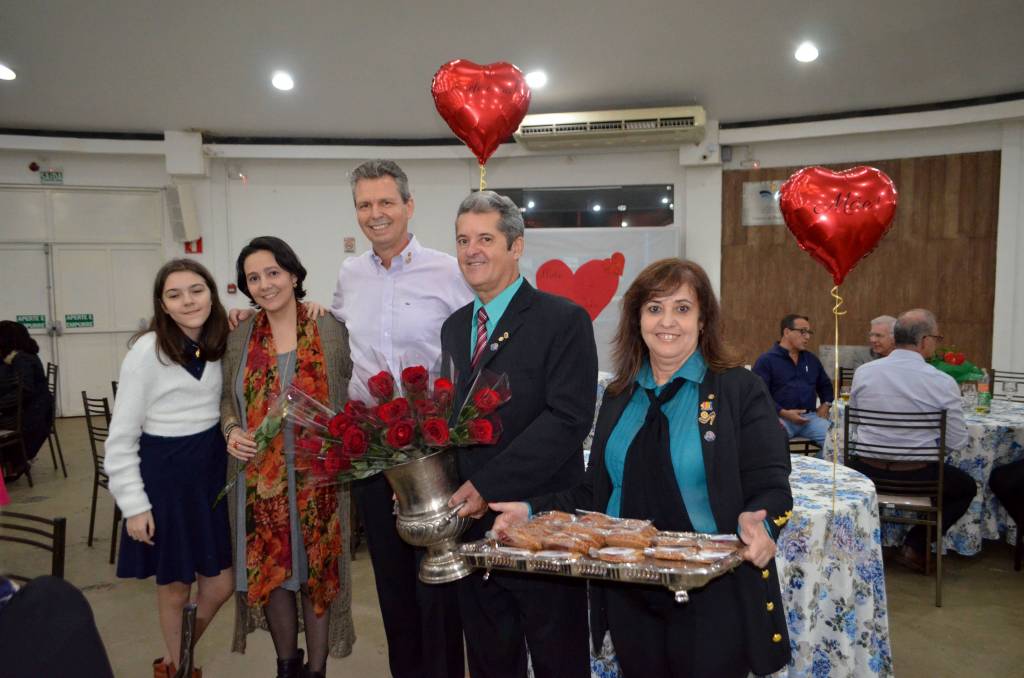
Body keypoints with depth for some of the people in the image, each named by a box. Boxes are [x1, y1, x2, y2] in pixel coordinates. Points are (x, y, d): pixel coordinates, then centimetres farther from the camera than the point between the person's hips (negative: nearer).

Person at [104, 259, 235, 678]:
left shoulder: (220, 342, 1)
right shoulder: (146, 352, -13)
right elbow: (121, 438, -10)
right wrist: (134, 505, -11)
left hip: (213, 466, 5)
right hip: (165, 471, -5)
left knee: (220, 584, 10)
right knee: (175, 585, 11)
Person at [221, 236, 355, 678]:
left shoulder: (332, 331, -6)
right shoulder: (239, 336, 4)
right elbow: (228, 397, 13)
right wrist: (232, 430, -7)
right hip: (259, 478, 3)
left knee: (319, 571, 9)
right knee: (268, 572, 13)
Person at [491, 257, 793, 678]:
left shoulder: (740, 390, -5)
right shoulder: (619, 397, 9)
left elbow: (770, 488, -10)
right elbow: (595, 492, 12)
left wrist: (758, 524, -31)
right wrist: (533, 511, -2)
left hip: (711, 600, -4)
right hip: (628, 598, 5)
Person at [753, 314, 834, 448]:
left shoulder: (812, 359, 20)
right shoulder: (766, 360, -1)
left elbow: (825, 385, 36)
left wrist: (826, 404, 16)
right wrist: (783, 413, -18)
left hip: (810, 417, 5)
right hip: (779, 417, -5)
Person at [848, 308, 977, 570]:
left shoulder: (863, 372, -4)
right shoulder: (943, 382, -13)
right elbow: (956, 442, -4)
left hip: (867, 471, 3)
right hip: (917, 476, -2)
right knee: (967, 487, 28)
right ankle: (916, 546, 19)